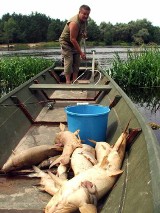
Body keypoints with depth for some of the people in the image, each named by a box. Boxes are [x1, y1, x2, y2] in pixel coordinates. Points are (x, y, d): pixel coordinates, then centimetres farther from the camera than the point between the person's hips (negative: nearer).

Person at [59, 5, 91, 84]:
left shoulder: (85, 21, -3)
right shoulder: (74, 22, -31)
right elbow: (72, 39, -31)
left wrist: (84, 34, -6)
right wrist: (81, 52, -30)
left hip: (75, 43, 8)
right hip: (66, 42, -8)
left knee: (77, 61, 3)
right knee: (69, 61, -14)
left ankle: (75, 80, 7)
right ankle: (68, 81, -11)